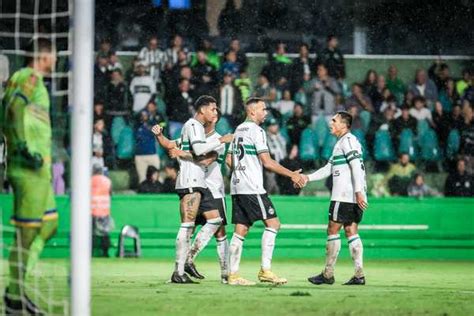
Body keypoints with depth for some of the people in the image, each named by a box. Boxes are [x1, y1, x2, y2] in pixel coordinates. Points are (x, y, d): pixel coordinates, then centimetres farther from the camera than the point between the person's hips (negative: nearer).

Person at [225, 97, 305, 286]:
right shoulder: (256, 130, -9)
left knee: (241, 230, 7)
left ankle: (233, 275, 3)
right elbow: (267, 162, -14)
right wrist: (292, 175, -9)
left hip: (237, 186, 9)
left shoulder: (239, 130, 18)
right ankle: (265, 270, -12)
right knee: (273, 223, -6)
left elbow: (229, 160, 22)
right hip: (252, 188, -9)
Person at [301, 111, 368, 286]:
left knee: (333, 230, -4)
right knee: (351, 231, 6)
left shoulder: (348, 140, -10)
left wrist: (358, 191, -26)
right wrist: (308, 178, 18)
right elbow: (329, 168, 25)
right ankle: (359, 274, 1)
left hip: (344, 196, -10)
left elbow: (356, 167, -20)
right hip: (354, 198, 10)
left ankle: (328, 274, -2)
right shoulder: (341, 142, 22)